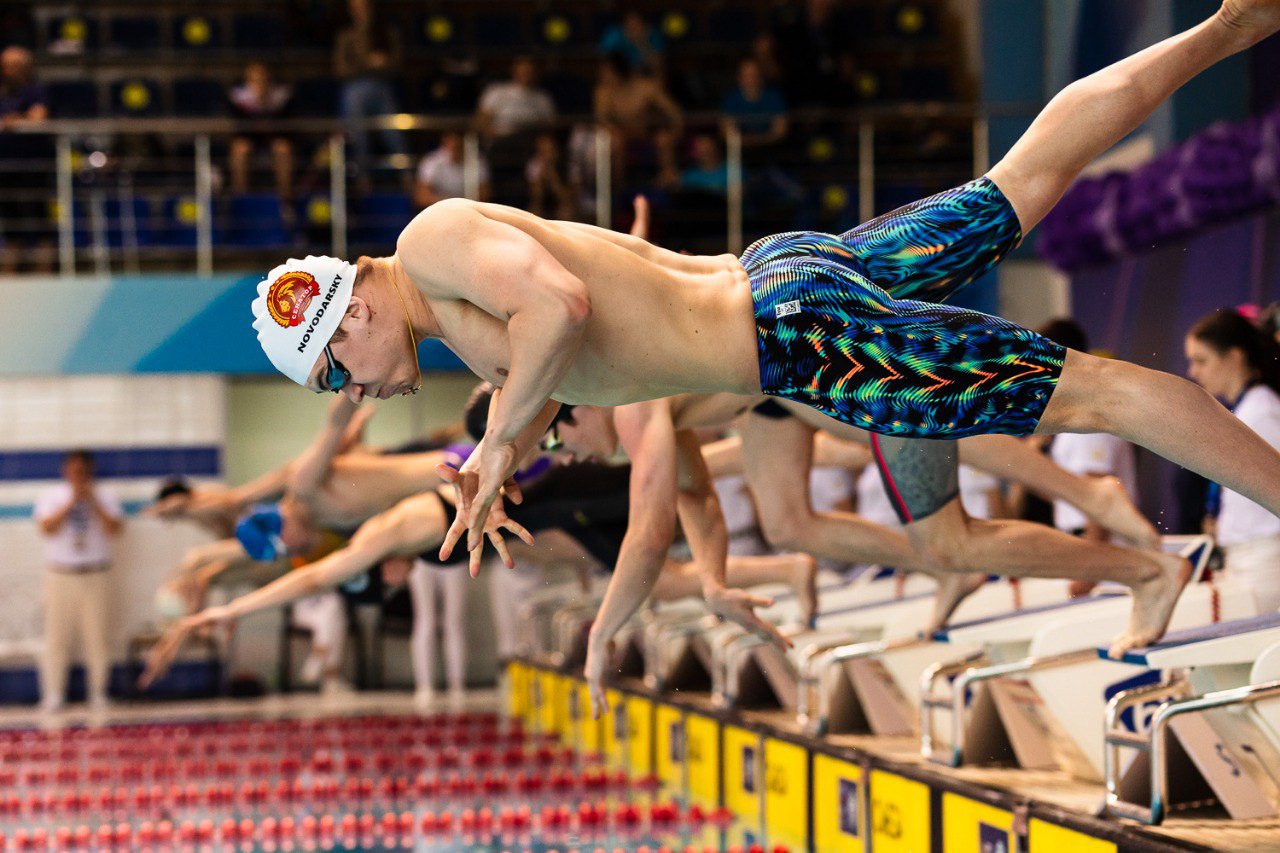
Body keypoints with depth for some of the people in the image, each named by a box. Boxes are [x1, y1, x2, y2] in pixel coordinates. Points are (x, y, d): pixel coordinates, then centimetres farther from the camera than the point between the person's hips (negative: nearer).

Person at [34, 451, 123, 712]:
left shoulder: (104, 497, 7)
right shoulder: (51, 496, 7)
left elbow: (114, 529, -7)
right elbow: (47, 528, -9)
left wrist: (93, 502, -12)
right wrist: (71, 502, -11)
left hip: (96, 576, 0)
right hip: (60, 575, 0)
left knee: (98, 636, 0)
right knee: (57, 635, -2)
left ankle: (98, 694, 9)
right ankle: (53, 696, 4)